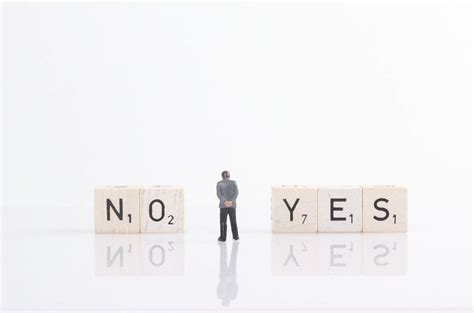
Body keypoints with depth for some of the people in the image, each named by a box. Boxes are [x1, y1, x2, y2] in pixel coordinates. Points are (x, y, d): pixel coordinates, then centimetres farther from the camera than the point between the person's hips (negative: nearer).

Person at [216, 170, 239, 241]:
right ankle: (235, 236, 14)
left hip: (223, 205, -2)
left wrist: (224, 201, -17)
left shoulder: (219, 183, 0)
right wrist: (231, 201, -14)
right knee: (233, 221, 11)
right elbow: (236, 192, -7)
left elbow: (219, 194, -11)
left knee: (223, 221, 1)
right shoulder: (233, 182, 4)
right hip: (232, 204, 2)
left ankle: (223, 237, -2)